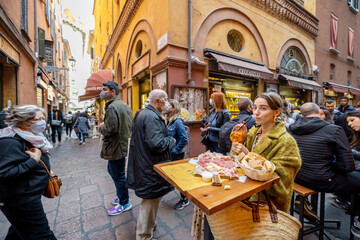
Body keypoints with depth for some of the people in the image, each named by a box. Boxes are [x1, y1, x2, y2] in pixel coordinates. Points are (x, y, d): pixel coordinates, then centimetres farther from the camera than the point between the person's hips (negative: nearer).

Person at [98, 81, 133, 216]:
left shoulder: (112, 107, -20)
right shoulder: (124, 105, 11)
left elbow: (109, 129, -26)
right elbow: (130, 126, 14)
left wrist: (101, 127, -6)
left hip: (116, 147, -10)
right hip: (123, 144, 10)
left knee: (118, 176, 6)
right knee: (112, 170, 26)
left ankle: (124, 203, 26)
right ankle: (121, 196, 42)